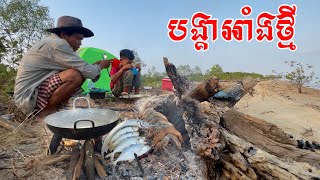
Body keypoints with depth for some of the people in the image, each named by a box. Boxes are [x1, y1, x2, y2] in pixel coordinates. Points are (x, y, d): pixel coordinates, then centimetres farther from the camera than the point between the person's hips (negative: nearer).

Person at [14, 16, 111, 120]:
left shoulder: (53, 43, 13)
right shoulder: (57, 44, -18)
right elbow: (86, 70, -22)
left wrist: (95, 66, 2)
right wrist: (100, 66, -3)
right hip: (28, 98, -10)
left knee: (81, 74, 4)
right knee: (75, 75, -28)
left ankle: (53, 108, 4)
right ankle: (47, 112, -9)